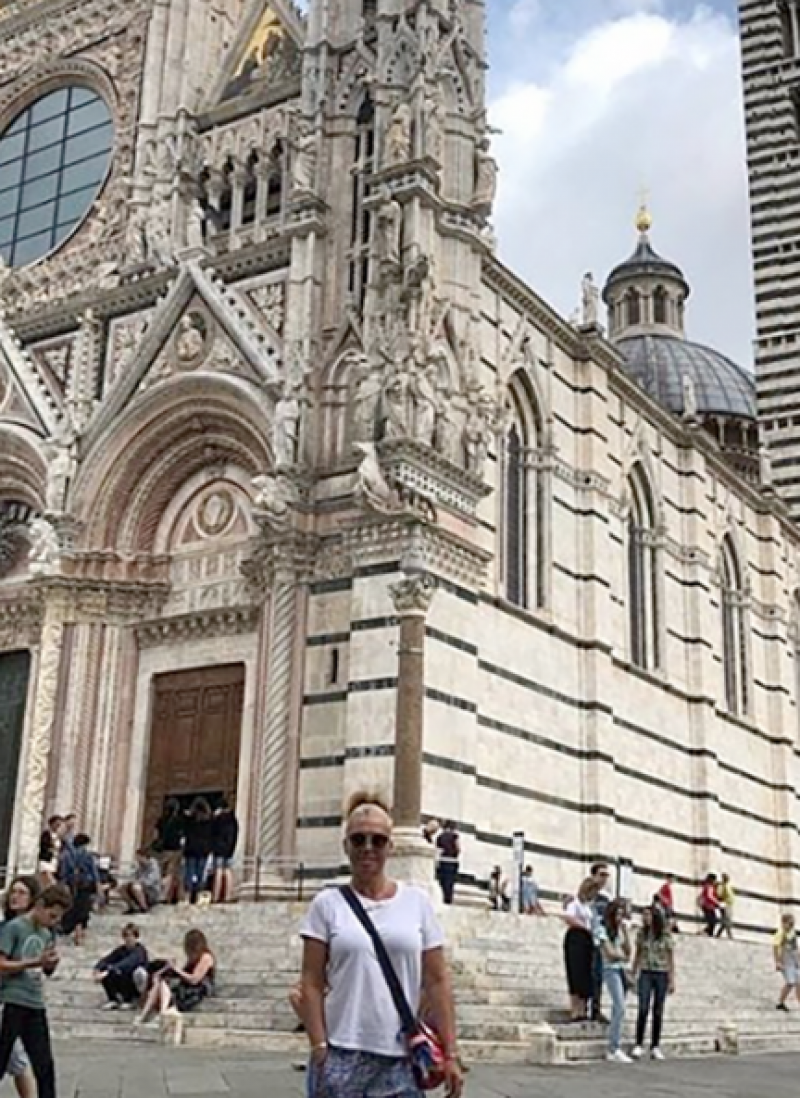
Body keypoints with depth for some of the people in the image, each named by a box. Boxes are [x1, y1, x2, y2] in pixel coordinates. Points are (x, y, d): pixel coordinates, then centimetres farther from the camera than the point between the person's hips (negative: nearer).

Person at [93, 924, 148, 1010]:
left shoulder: (140, 950, -20)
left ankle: (130, 1001, -12)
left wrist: (108, 972, -46)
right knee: (103, 969, -15)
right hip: (124, 984, 5)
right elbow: (107, 959, -13)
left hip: (136, 984, -5)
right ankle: (114, 1000, -4)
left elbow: (127, 964, -38)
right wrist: (97, 969, -34)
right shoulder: (122, 949, 0)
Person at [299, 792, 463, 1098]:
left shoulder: (417, 902, 6)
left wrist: (450, 1054, 2)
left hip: (401, 1058, 1)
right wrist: (319, 1048, -8)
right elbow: (312, 983, 1)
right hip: (342, 1056, -1)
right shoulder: (328, 904, 2)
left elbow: (436, 982, 6)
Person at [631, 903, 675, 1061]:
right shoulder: (642, 933, 3)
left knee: (658, 1012, 3)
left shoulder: (666, 935, -4)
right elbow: (637, 955, 10)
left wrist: (672, 980, -3)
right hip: (645, 974, 1)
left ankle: (655, 1047, 10)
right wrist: (633, 975, 9)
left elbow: (671, 958, 0)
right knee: (643, 1009, -11)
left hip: (661, 975, -1)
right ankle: (639, 1045, -6)